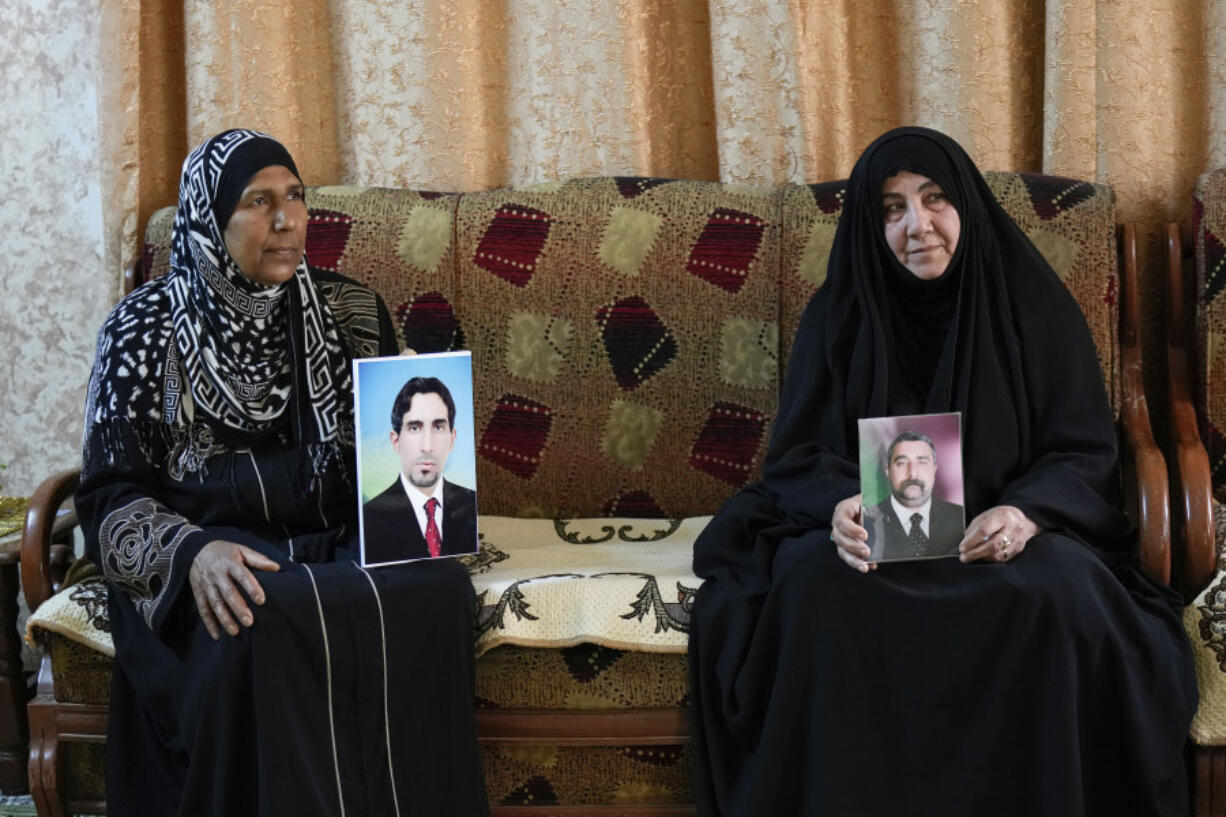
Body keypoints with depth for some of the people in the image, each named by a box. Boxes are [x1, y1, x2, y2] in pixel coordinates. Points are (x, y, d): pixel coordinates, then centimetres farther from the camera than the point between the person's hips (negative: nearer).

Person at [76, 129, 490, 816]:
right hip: (207, 561, -3)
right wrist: (191, 551, -20)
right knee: (268, 624, -38)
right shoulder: (145, 329, 5)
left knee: (434, 589, -32)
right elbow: (112, 495, 1)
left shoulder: (350, 312, 14)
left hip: (341, 545, 3)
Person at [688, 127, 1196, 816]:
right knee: (812, 578, -33)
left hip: (1009, 532, -1)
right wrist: (839, 506, -26)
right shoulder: (839, 317, 5)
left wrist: (1026, 512, -25)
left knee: (1058, 587, -36)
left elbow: (1086, 454, -1)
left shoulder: (1035, 307, 2)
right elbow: (800, 455, 0)